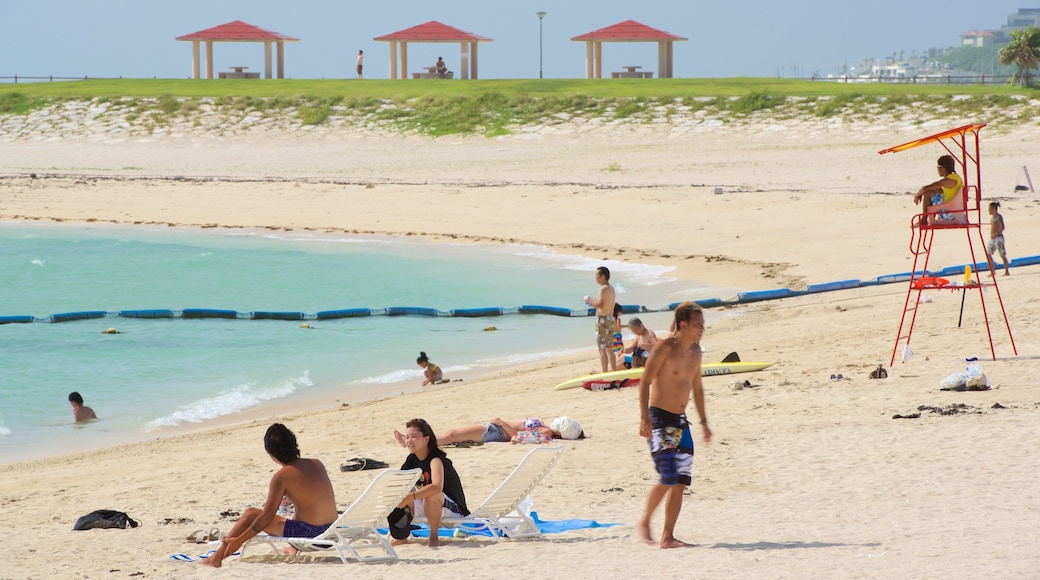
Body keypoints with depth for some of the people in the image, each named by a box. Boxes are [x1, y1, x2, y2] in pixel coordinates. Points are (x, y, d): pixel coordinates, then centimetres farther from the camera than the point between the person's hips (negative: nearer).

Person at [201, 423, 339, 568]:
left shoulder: (281, 476, -11)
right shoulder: (317, 464, 6)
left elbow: (267, 517, -11)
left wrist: (239, 540, -4)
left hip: (307, 533, -6)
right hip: (331, 530, 6)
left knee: (250, 515, 7)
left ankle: (217, 558, 11)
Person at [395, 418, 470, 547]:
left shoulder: (435, 459, -22)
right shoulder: (412, 460, 2)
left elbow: (437, 487, -42)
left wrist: (410, 497, -50)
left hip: (454, 511, -8)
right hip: (426, 508, 8)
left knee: (431, 495, -40)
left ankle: (434, 536, -20)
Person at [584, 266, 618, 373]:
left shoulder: (604, 289, -15)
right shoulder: (611, 288, 13)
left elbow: (600, 305, -26)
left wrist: (590, 301, -10)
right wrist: (593, 302, 17)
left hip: (603, 319, -9)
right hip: (611, 319, 9)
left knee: (602, 349, -6)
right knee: (609, 349, 15)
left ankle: (604, 373, -8)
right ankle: (614, 372, 18)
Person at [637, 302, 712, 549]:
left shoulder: (695, 350, 10)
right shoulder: (665, 348, -12)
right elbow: (645, 382, -14)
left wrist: (703, 421, 20)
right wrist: (644, 417, -22)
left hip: (680, 421, 8)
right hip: (659, 418, -8)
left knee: (681, 481, 2)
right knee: (668, 478, -14)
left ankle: (668, 537, 5)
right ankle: (645, 522, 7)